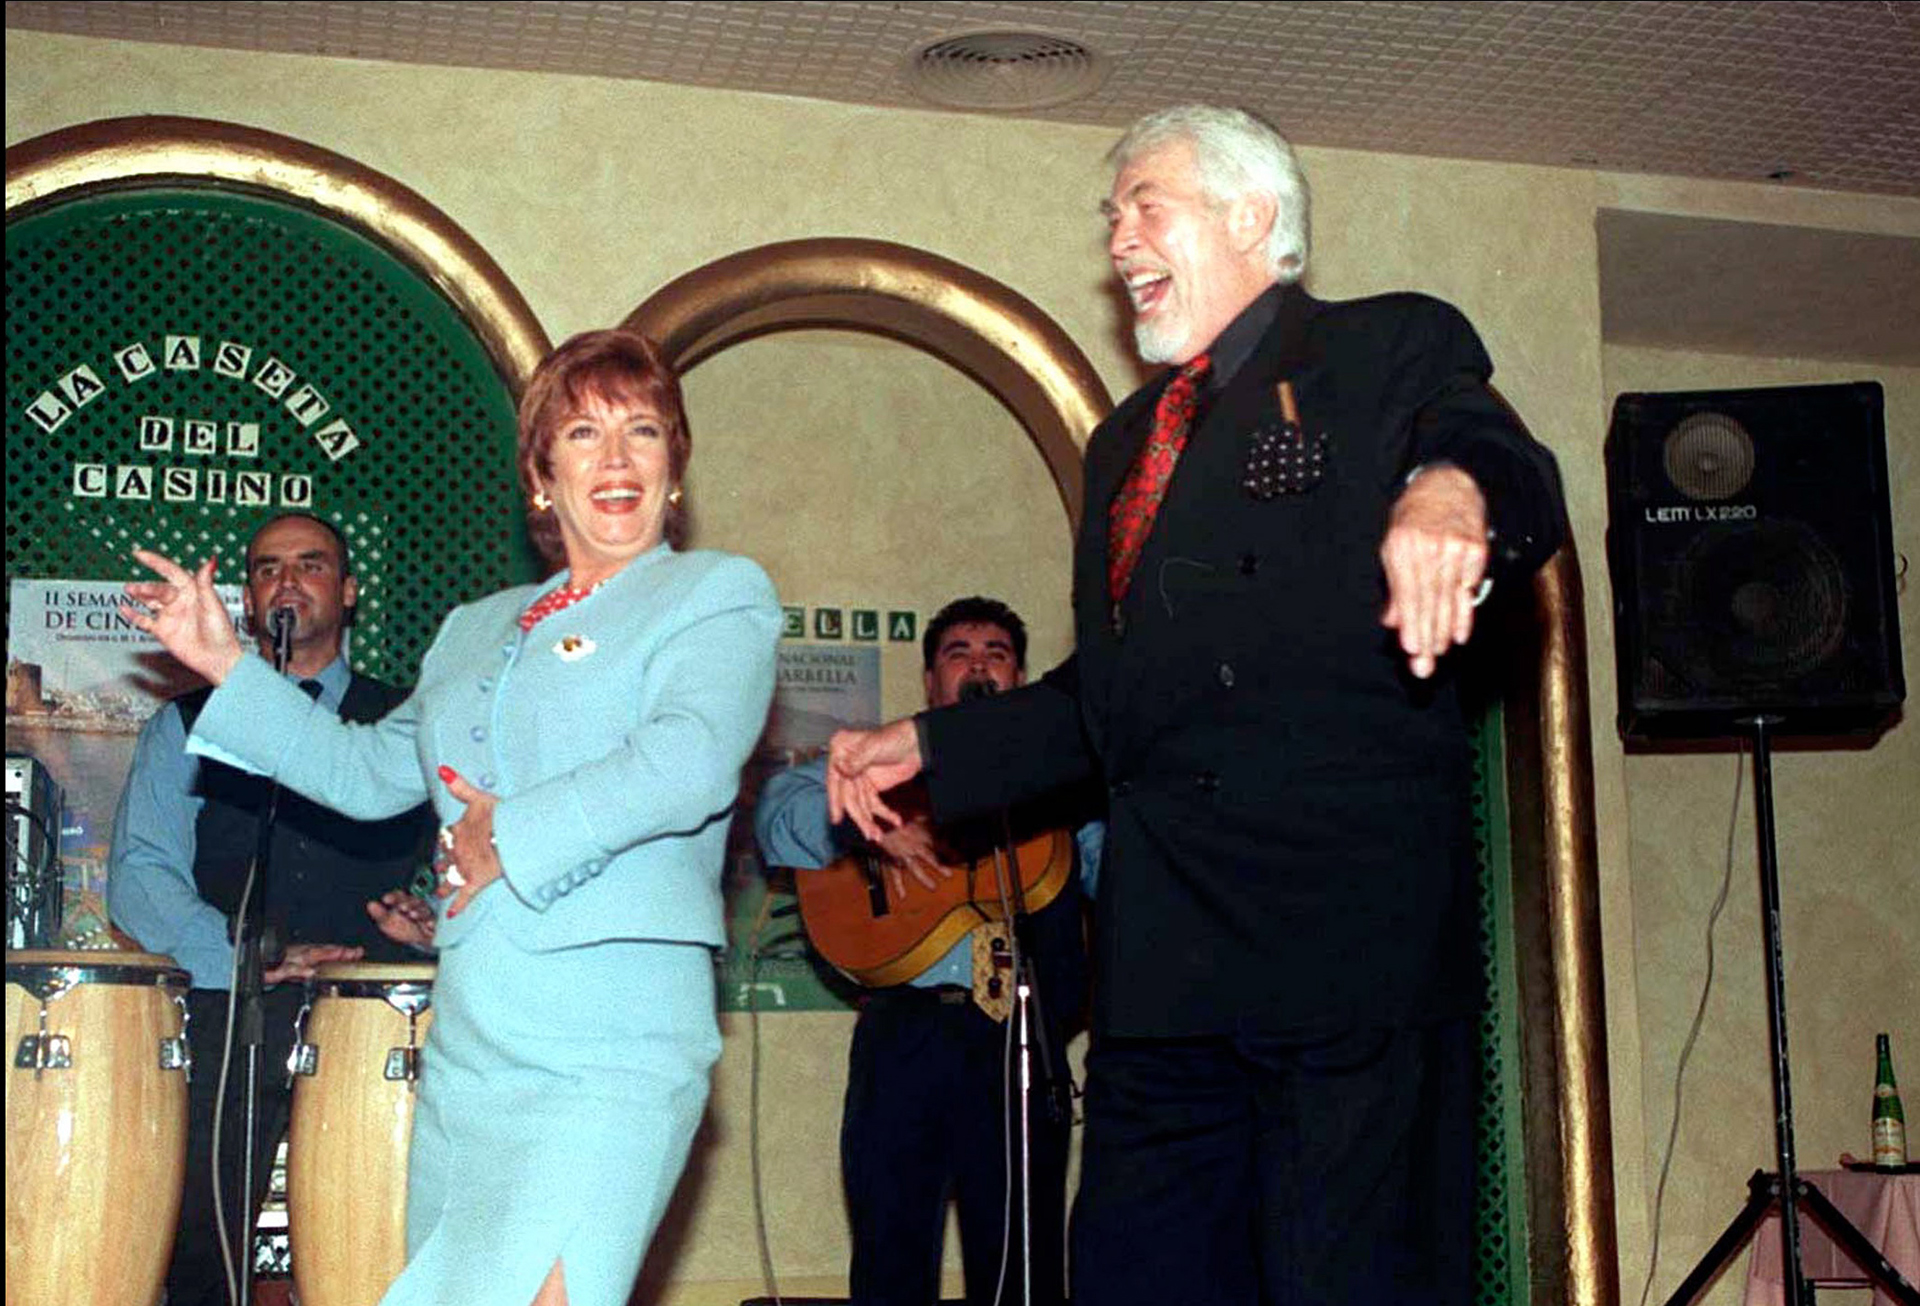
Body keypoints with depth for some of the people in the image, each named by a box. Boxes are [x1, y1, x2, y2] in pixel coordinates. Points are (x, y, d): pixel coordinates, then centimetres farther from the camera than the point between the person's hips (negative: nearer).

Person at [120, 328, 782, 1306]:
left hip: (613, 1049, -6)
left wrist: (514, 835, -9)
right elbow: (371, 769, 27)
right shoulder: (476, 630, 22)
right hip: (466, 1042, 7)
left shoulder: (719, 593, 2)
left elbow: (694, 760, -15)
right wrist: (227, 666, 22)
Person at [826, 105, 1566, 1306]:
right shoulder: (1126, 445, 27)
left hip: (1351, 929, -6)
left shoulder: (1394, 349, 7)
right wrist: (926, 745, 22)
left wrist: (1451, 490, -36)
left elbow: (1516, 475, -13)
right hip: (1166, 958, 6)